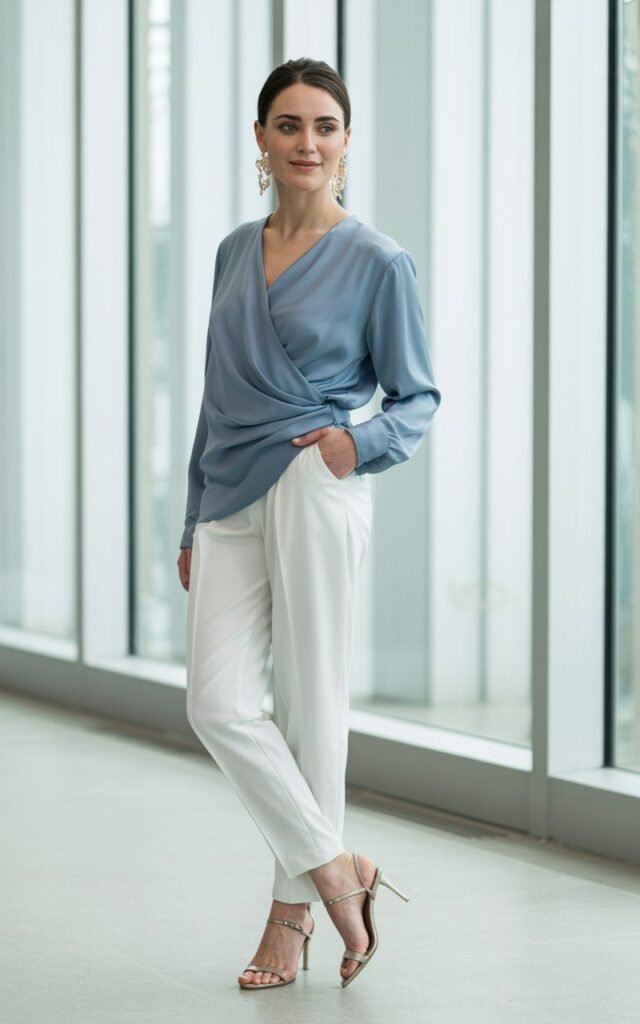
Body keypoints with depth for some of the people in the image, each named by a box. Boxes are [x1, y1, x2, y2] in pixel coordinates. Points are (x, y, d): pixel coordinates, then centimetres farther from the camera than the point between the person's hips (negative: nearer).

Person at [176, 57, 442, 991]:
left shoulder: (377, 261, 0)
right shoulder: (235, 251, 16)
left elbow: (417, 399, 3)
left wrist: (359, 444, -17)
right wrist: (193, 524, 19)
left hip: (314, 488, -5)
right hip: (230, 504, 5)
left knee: (308, 699, 0)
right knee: (218, 703, -8)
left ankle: (295, 908, 12)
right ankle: (334, 870, 5)